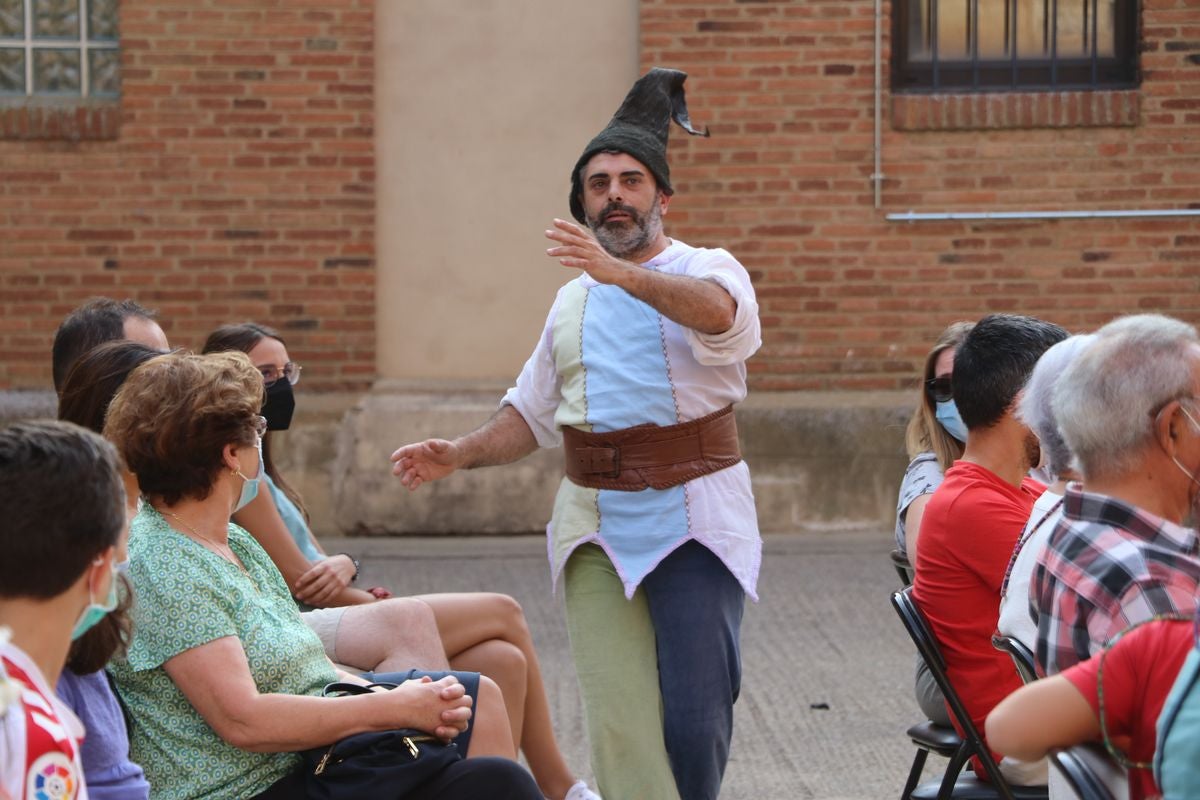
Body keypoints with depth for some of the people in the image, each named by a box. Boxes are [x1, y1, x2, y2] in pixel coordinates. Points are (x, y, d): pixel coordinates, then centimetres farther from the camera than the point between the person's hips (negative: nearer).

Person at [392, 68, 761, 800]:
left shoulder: (706, 270, 1)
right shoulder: (573, 304, 19)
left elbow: (717, 311, -24)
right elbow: (532, 413, 27)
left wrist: (621, 272, -39)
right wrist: (458, 456, 10)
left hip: (696, 516, -4)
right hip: (597, 523, 4)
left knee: (695, 715, -6)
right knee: (618, 724, -4)